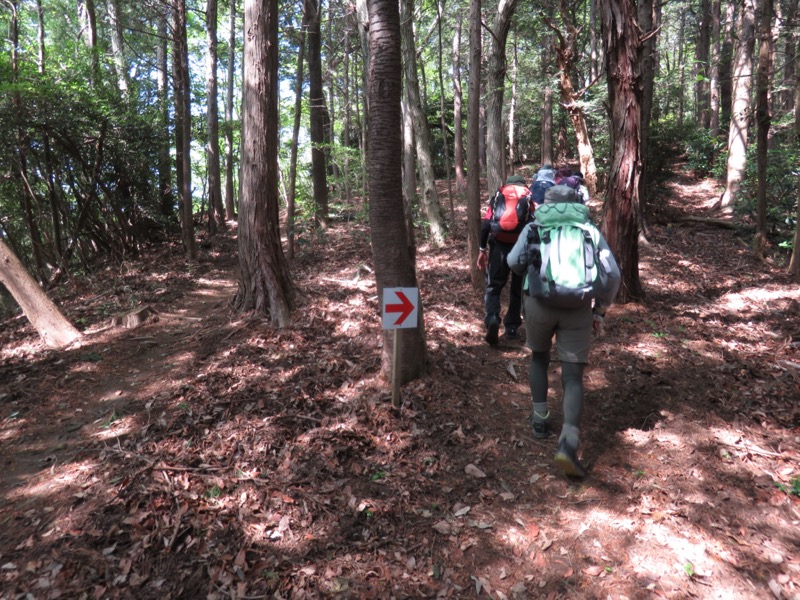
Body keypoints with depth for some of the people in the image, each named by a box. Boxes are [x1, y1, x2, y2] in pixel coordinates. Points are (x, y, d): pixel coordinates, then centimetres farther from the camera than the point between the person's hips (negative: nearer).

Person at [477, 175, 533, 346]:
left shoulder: (498, 195, 15)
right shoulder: (530, 197, 14)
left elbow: (485, 224, 5)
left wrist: (482, 249, 8)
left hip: (499, 246, 0)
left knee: (493, 286, 10)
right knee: (518, 289, 15)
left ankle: (492, 320, -12)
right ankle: (512, 328, 19)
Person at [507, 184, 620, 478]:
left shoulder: (535, 225, 14)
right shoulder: (590, 229, 17)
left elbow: (514, 261, -2)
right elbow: (612, 274, 7)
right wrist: (600, 310, 17)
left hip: (539, 302, 0)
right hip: (578, 308, 0)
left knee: (539, 357, 27)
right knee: (573, 377, 3)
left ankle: (540, 419, 31)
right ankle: (568, 444, -14)